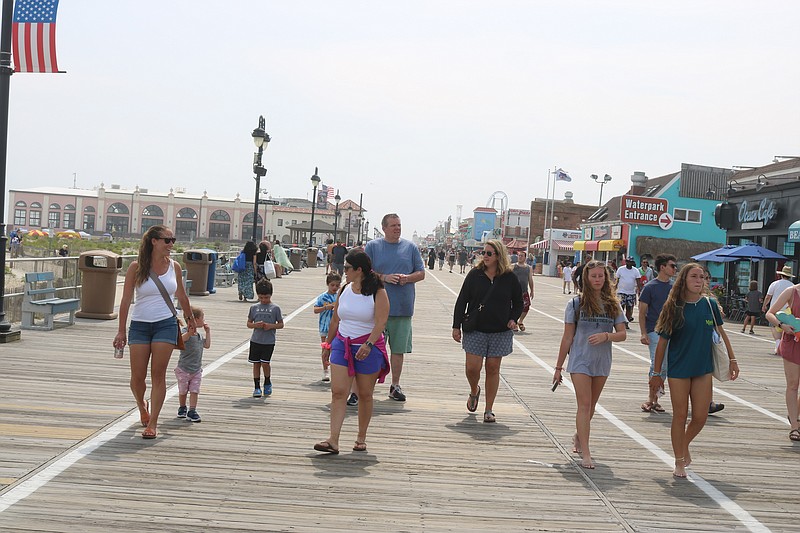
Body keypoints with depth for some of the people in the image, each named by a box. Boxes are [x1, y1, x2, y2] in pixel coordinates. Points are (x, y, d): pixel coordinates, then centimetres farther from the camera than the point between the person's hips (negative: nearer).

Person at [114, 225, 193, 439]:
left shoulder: (174, 266, 4)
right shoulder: (136, 267, -4)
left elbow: (181, 295, 19)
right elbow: (126, 299, -3)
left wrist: (189, 317, 29)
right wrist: (121, 331, -5)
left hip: (166, 325, 1)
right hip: (140, 325, -1)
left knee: (158, 375, -4)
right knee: (137, 376, 2)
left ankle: (152, 423, 2)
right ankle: (142, 407, 34)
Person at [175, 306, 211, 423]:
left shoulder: (198, 335, 10)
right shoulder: (185, 332, -16)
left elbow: (207, 345, 19)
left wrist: (208, 332, 15)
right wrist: (189, 333, -52)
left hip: (197, 369, 5)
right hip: (184, 369, -5)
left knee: (194, 391, -3)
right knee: (183, 391, 12)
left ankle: (192, 411, -1)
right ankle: (182, 408, 33)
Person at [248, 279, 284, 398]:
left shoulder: (275, 308, 0)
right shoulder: (254, 307, 5)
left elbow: (281, 324, 3)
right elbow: (248, 323, 10)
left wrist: (271, 326, -15)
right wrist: (255, 325, -11)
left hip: (269, 342, -2)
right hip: (255, 340, 2)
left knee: (265, 363, -7)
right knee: (256, 363, 6)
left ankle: (267, 383, 18)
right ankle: (257, 387, 16)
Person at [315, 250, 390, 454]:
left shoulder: (377, 292, -8)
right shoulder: (344, 290, 8)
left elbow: (380, 322, -17)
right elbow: (335, 319, 17)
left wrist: (368, 345, -28)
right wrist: (328, 343, 21)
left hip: (368, 348, -4)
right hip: (342, 344, 4)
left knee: (365, 394, 7)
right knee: (338, 392, -8)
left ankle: (361, 438, 22)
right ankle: (333, 440, -13)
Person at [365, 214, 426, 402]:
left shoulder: (410, 247, 9)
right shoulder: (373, 246, 4)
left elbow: (421, 273, 11)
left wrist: (407, 278, -9)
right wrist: (384, 277, -14)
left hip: (403, 307, 2)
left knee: (399, 349, 7)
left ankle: (395, 385, 17)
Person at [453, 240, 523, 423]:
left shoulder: (509, 278, 1)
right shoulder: (474, 275, 1)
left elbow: (518, 302, 13)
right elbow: (461, 301, 3)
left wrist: (513, 319, -4)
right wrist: (456, 326, -1)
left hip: (500, 332, 0)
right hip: (475, 330, 0)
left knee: (493, 369, 3)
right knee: (472, 367, -7)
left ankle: (489, 410, 12)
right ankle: (474, 392, 27)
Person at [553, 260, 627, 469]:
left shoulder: (613, 305, 5)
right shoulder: (576, 303, -3)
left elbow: (622, 334, 2)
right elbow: (568, 337, -1)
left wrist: (606, 336, -20)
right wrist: (559, 367, 1)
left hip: (602, 362, 4)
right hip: (580, 360, -3)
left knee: (590, 405, 15)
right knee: (584, 405, -10)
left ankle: (578, 437, 39)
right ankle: (585, 453, -10)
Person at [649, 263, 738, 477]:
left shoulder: (710, 305, 0)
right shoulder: (674, 308, -8)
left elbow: (720, 332, 14)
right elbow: (662, 341, -2)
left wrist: (732, 359, 12)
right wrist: (656, 373, 0)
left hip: (703, 370, 3)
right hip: (678, 370, -3)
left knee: (700, 417, 3)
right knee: (680, 416, 3)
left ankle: (684, 445, 33)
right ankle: (679, 462, 18)